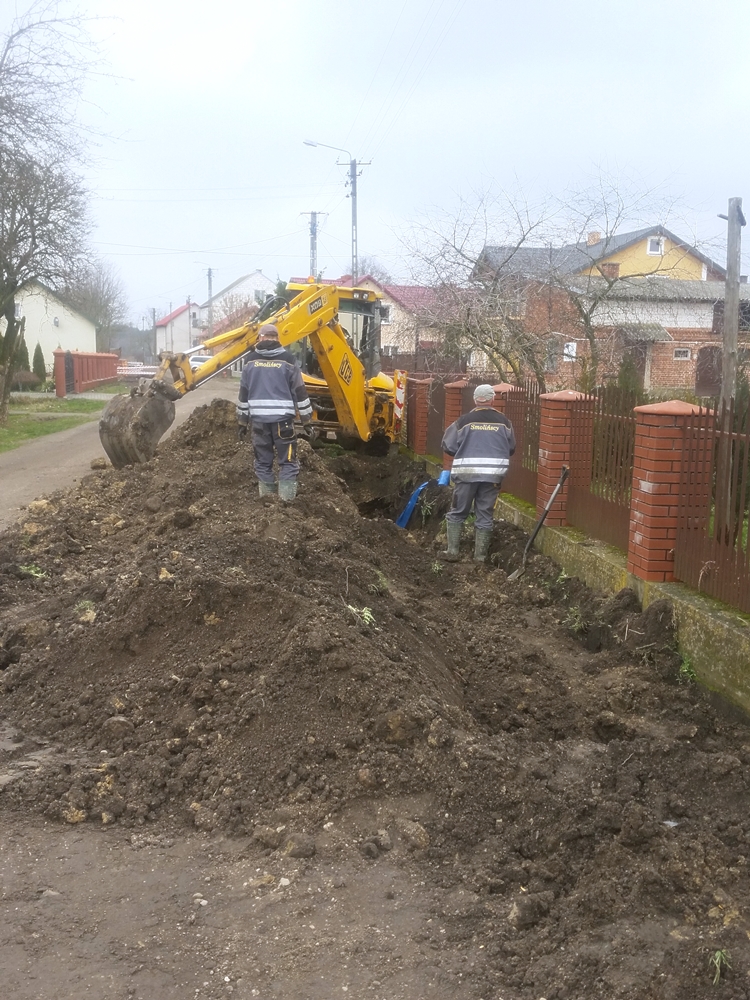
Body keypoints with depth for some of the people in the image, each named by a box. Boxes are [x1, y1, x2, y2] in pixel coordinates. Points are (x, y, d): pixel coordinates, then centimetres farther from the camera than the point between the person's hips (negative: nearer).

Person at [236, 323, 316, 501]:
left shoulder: (251, 360, 7)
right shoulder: (288, 359, -1)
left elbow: (244, 393, 10)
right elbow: (300, 392, 0)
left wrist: (242, 421, 18)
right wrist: (307, 421, 5)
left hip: (259, 418, 3)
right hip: (282, 418, -3)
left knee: (263, 461, 11)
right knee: (288, 462, 1)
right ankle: (287, 500, -5)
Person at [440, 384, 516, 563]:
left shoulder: (464, 420, -6)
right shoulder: (503, 421, 1)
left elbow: (448, 446, -1)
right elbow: (511, 448, 10)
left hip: (466, 473, -2)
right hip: (493, 474, 2)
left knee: (457, 513, 12)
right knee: (485, 516, 10)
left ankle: (452, 552, 10)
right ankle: (480, 556, 13)